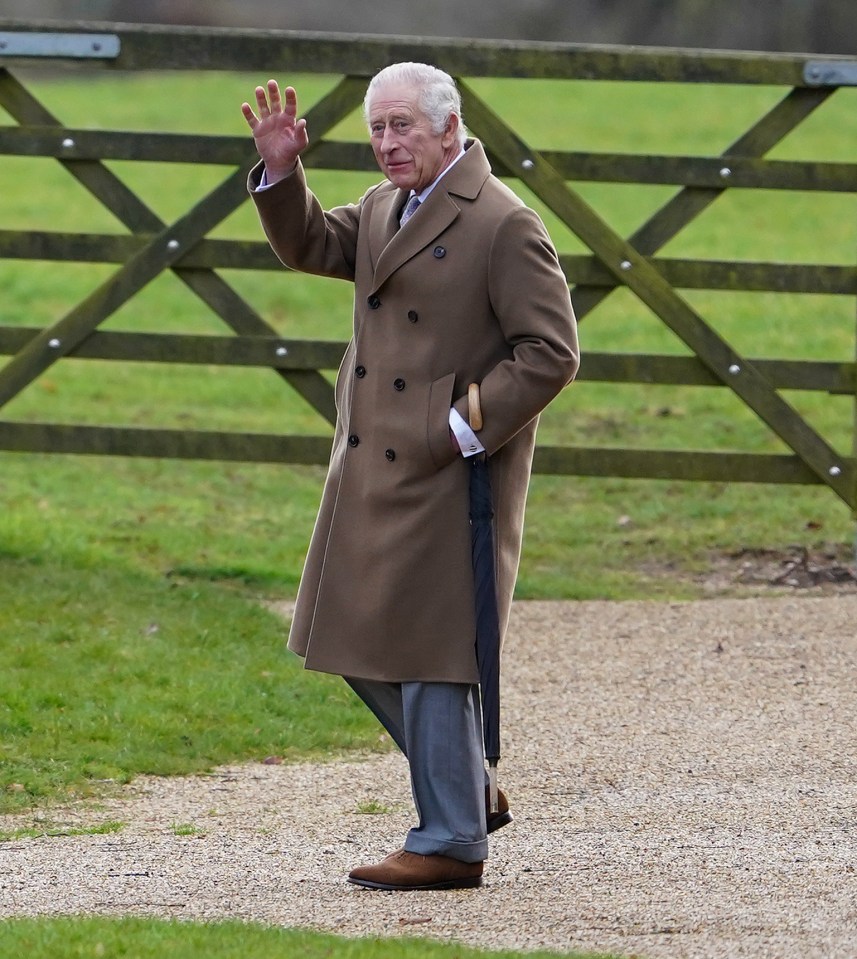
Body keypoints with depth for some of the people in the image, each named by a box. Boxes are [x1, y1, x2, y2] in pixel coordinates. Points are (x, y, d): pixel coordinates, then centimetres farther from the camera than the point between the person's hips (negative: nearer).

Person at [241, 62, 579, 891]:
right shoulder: (384, 209, 12)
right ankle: (469, 791, 26)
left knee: (428, 651, -4)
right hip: (374, 469, 9)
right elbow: (309, 246, 25)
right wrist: (280, 172, 8)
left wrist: (466, 428, -20)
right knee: (360, 644, 13)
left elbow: (550, 352, -16)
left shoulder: (503, 225, -14)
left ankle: (451, 840, 5)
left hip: (449, 477, -9)